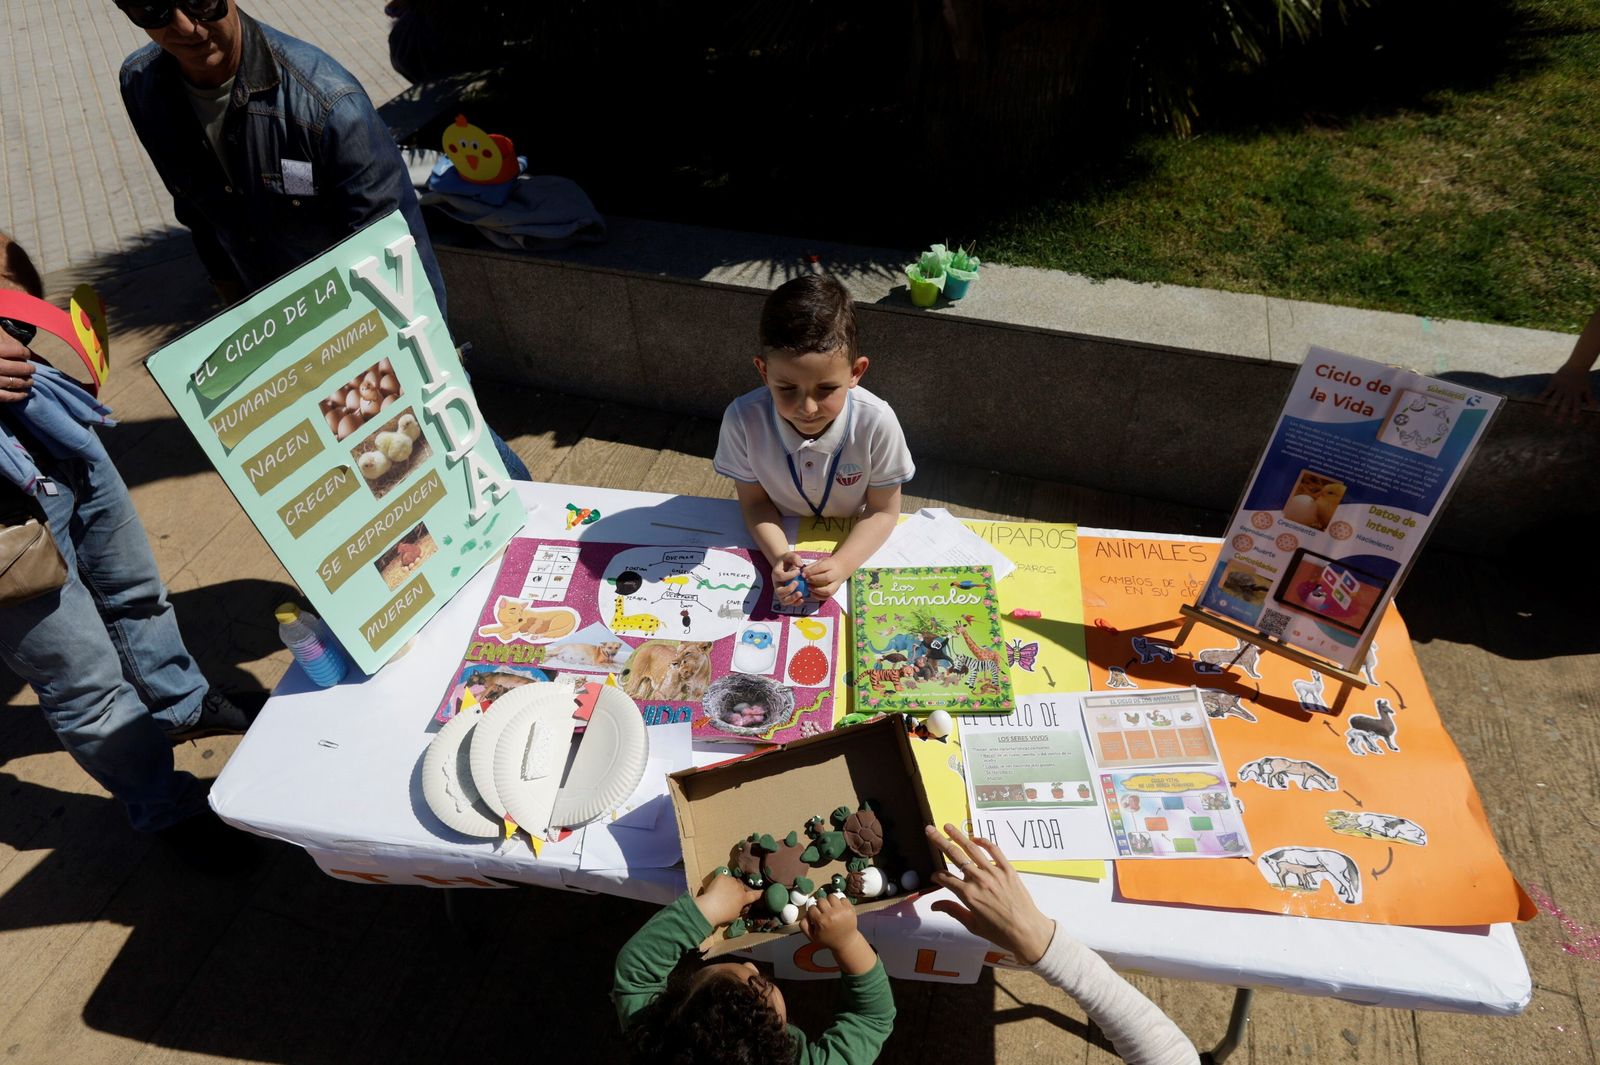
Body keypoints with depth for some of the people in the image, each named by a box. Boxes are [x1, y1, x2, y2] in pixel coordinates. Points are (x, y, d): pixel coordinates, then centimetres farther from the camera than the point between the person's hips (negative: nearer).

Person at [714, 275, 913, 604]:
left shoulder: (877, 423, -26)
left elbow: (883, 510, -13)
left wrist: (841, 565, -28)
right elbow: (754, 501, -9)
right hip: (782, 540, 1)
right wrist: (779, 558, -27)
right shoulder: (743, 419, -24)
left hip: (854, 542, 0)